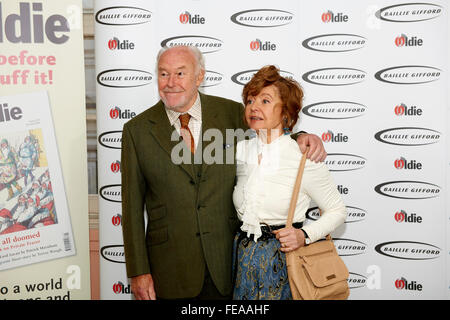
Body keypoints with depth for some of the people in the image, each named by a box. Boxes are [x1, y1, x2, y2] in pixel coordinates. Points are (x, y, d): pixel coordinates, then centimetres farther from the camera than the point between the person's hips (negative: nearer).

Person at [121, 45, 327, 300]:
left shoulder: (231, 113, 0)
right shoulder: (137, 130, -2)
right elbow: (132, 207, 0)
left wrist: (302, 139, -7)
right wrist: (138, 272, -3)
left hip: (225, 263, 1)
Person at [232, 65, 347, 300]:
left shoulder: (304, 159, -12)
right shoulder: (240, 151, 2)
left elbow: (337, 211, -2)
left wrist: (304, 235, -16)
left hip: (283, 263, -4)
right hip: (242, 260, 4)